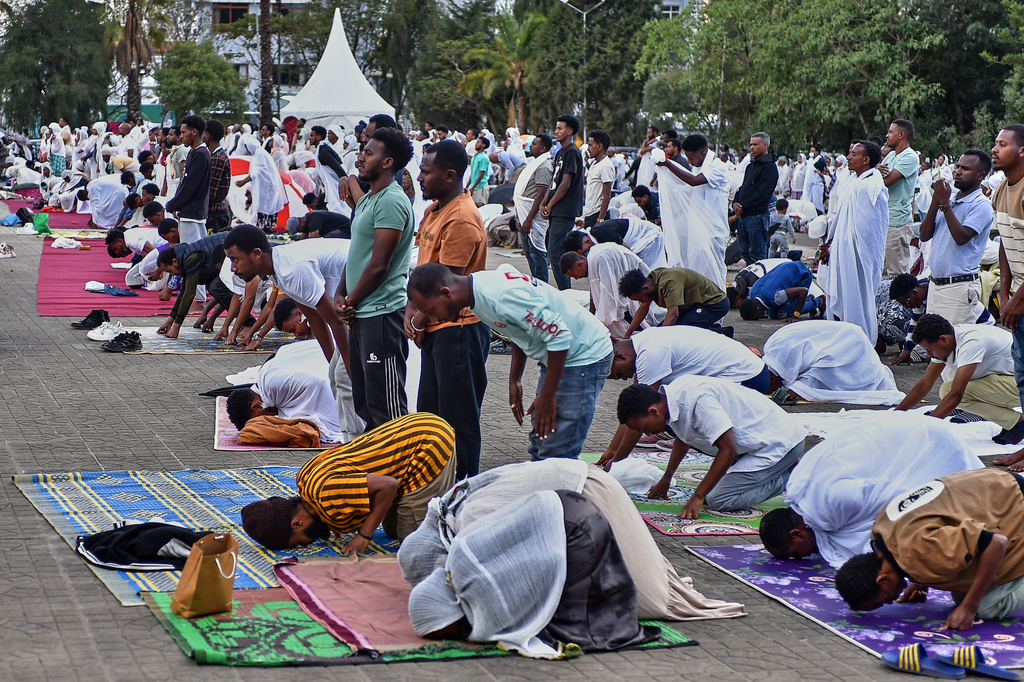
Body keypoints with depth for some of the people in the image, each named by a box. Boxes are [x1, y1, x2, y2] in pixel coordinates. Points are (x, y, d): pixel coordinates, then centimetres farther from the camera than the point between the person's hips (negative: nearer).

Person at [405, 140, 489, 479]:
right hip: (436, 327, 10)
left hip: (458, 327, -10)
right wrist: (412, 309, 3)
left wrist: (421, 321, -9)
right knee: (430, 410, 17)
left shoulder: (462, 219, -19)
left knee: (458, 415, -2)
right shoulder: (434, 210, 12)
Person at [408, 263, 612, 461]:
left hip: (584, 356, -10)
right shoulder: (479, 291, 1)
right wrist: (515, 380, 15)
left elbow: (559, 335, -26)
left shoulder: (501, 296, -29)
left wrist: (547, 396, -19)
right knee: (540, 449, 12)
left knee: (556, 455, -12)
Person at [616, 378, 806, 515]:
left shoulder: (697, 401, -30)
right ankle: (784, 466, 15)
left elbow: (728, 450, -29)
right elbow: (683, 438, 23)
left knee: (719, 500, -16)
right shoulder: (673, 397, 0)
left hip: (779, 443, -10)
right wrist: (666, 479, 33)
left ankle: (790, 476, -3)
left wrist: (698, 496, -25)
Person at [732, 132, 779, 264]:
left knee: (757, 256, -7)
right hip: (743, 216, 9)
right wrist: (735, 203, 2)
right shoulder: (751, 166, 20)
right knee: (745, 253, 12)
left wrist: (743, 207, -13)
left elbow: (762, 194, -16)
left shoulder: (770, 167, -8)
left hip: (757, 216, -9)